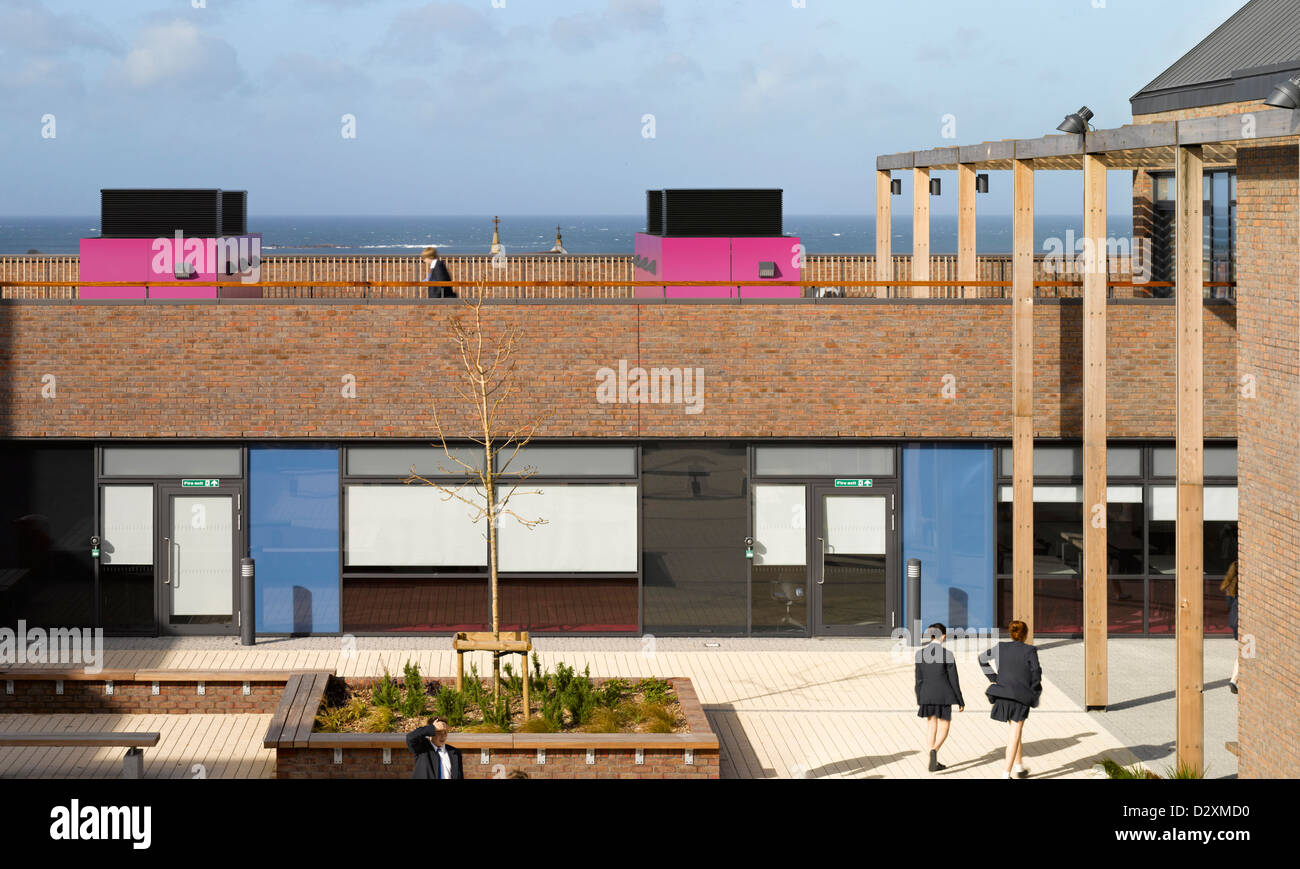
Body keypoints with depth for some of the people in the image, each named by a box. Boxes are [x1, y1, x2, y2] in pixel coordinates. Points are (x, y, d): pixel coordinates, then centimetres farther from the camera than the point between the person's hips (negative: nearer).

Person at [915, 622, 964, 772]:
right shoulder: (947, 655, -13)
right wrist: (961, 702, 0)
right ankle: (934, 750, -22)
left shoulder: (920, 654, -1)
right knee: (944, 727, 6)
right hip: (943, 696, -4)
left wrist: (919, 702, 10)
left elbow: (919, 680, 3)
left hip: (926, 695, 4)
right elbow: (953, 680, -9)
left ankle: (934, 762, 15)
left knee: (931, 728, 14)